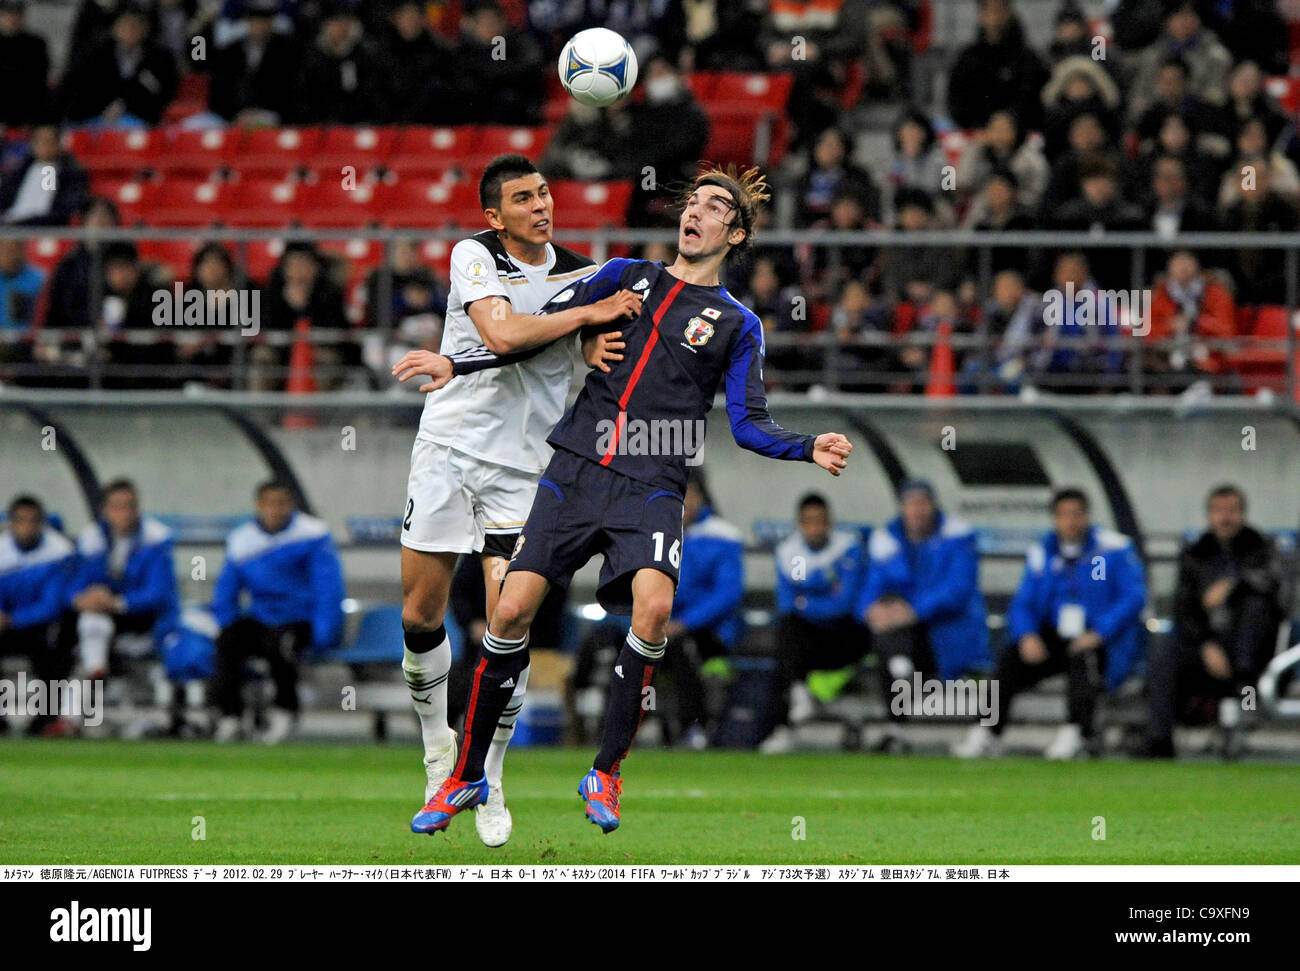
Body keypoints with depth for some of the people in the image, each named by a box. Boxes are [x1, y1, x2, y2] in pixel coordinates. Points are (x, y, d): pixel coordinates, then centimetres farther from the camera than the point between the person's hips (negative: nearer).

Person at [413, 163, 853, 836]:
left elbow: (749, 426, 10)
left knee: (653, 606, -28)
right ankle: (467, 777, 5)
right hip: (575, 471, 2)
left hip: (651, 489, -2)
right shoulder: (627, 276, 17)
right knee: (512, 609, -10)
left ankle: (606, 774, -11)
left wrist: (809, 449, -7)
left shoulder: (737, 325, 12)